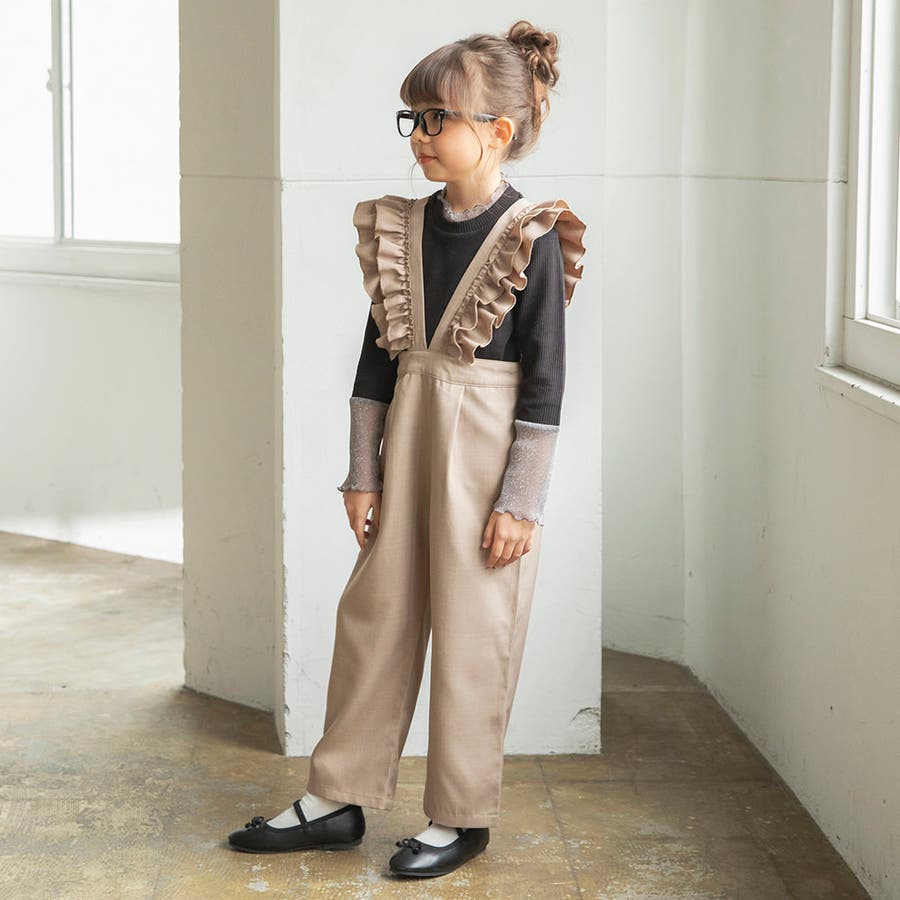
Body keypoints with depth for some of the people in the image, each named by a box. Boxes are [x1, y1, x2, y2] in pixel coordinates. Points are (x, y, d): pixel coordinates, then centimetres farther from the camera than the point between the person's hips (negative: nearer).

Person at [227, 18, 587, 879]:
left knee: (470, 633, 3)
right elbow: (378, 356, 10)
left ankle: (460, 815, 18)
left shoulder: (531, 241, -12)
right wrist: (362, 472, 8)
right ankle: (338, 798, 24)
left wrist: (521, 501, -13)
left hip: (486, 451, -6)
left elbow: (546, 382, -11)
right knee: (373, 615, 11)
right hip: (408, 437, 6)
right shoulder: (402, 229, 5)